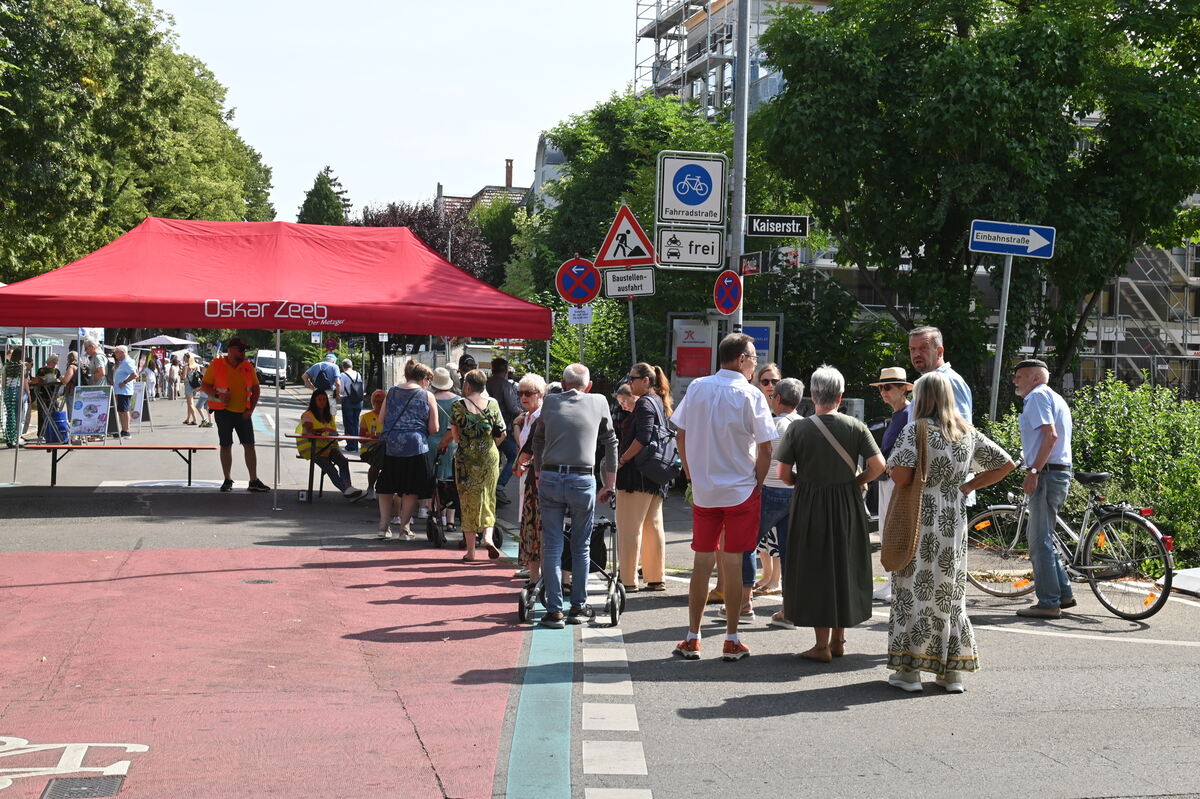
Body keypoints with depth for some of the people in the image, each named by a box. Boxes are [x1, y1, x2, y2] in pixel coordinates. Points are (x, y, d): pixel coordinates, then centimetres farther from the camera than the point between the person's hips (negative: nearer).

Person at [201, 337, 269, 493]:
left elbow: (255, 388, 10)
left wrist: (251, 409, 0)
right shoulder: (216, 365, -4)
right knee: (225, 445, 5)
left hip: (243, 412, 3)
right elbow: (204, 386, -1)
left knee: (249, 445, 0)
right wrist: (217, 395, -19)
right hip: (223, 411, -3)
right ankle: (227, 480, 15)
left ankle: (253, 481, 3)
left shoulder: (248, 366, 5)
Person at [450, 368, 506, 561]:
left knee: (468, 501, 6)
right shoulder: (492, 404, -1)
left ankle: (470, 550, 7)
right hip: (490, 457, 2)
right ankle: (488, 535, -5)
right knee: (487, 498, 17)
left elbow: (455, 436, -3)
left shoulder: (458, 405, -7)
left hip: (466, 458, -2)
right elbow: (501, 434, 1)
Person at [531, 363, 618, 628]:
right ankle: (577, 608, 16)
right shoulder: (599, 403, 9)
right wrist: (610, 484, 22)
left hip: (550, 479, 1)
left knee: (552, 548, 6)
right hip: (583, 481, -1)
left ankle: (554, 611, 5)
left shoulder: (550, 402, 11)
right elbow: (610, 442, 15)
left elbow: (537, 442, 19)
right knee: (581, 548, 12)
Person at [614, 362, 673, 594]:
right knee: (653, 525, 12)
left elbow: (642, 438, -21)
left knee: (629, 527, -5)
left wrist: (622, 460, -15)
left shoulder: (644, 403, -11)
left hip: (638, 472, -10)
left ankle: (628, 580, -4)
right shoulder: (660, 402, 17)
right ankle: (656, 578, 15)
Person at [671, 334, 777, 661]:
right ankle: (731, 641, 8)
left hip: (702, 490, 3)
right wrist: (757, 483, 1)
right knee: (732, 564, 2)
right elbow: (765, 449, -11)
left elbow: (681, 435, 6)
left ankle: (692, 639, 12)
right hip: (741, 490, -3)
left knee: (702, 562, 8)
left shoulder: (697, 388, 2)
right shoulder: (750, 395, -10)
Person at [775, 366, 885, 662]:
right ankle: (838, 639, 24)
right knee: (845, 568, 15)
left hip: (809, 506, -2)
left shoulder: (798, 428, -9)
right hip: (847, 507, 2)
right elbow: (878, 465, -8)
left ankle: (822, 644, 7)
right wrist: (857, 481, 9)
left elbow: (783, 473, -8)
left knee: (814, 571, 6)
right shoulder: (856, 427, -4)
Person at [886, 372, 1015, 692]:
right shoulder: (968, 433, 9)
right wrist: (967, 486, 13)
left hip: (919, 519, -5)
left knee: (915, 587, 1)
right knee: (951, 590, 11)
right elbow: (1005, 464, 14)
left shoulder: (916, 429, -9)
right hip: (955, 519, 5)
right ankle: (952, 671, 14)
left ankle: (909, 669, 3)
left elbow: (901, 474, -20)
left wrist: (905, 487, 2)